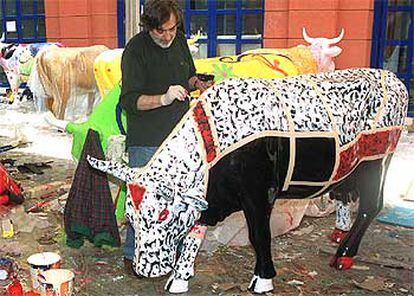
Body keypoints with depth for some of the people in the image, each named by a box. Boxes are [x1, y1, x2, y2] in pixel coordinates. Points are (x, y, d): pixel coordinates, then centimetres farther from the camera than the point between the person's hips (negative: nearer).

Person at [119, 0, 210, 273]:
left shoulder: (180, 41, 6)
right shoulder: (136, 49, -13)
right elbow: (129, 100, -18)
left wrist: (197, 83, -1)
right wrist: (164, 98, -33)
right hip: (146, 140, -6)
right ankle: (133, 255, 13)